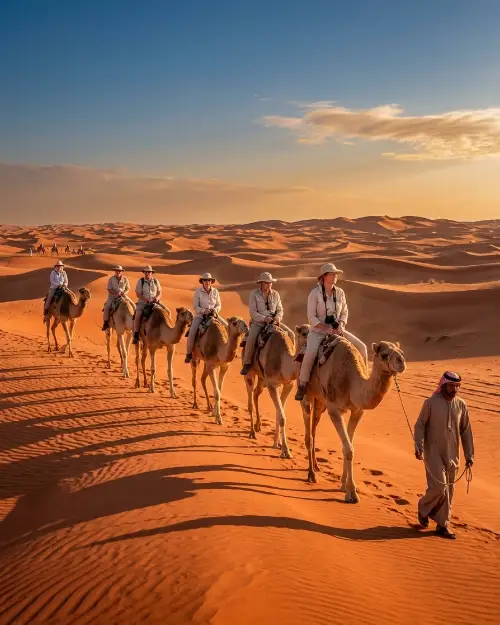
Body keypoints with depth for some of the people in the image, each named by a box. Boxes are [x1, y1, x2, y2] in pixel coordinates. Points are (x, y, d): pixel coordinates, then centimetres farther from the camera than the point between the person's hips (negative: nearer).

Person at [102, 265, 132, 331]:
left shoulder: (125, 279, 0)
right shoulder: (111, 279, -6)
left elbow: (128, 288, 7)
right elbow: (109, 290, -9)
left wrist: (124, 293, -14)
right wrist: (117, 293, -23)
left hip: (123, 296, 2)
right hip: (112, 296, -2)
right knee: (107, 306, -27)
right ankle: (106, 323, -20)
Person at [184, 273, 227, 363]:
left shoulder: (215, 291, 1)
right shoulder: (198, 291, -8)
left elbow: (219, 305, 6)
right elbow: (195, 306, -8)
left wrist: (215, 310, -16)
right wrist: (203, 310, -25)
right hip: (200, 315, -3)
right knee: (192, 333, -24)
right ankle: (189, 354, -8)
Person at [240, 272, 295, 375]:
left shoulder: (275, 294, 8)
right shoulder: (254, 294, -4)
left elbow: (280, 309, 9)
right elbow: (252, 312, -9)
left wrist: (278, 317, -14)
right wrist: (264, 318, -22)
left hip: (274, 321, 4)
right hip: (258, 322, -4)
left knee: (291, 334, -11)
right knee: (251, 338, -31)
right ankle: (247, 364, -20)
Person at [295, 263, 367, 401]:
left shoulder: (340, 292, 4)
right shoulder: (314, 293, -9)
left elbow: (344, 313, 9)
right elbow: (311, 316, -10)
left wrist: (341, 326, -9)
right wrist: (325, 328, -20)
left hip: (337, 330, 5)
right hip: (318, 330, -5)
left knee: (362, 347, -5)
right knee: (309, 354, -32)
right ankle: (302, 386, -15)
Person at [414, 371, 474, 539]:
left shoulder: (461, 405, 3)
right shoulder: (431, 402, -8)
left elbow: (466, 431, 9)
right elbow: (420, 425, -4)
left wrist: (469, 455, 7)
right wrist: (419, 446, -16)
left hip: (452, 455, 4)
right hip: (433, 453, -4)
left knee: (448, 491, 8)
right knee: (438, 487, -12)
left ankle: (442, 525, 21)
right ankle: (423, 508, 18)